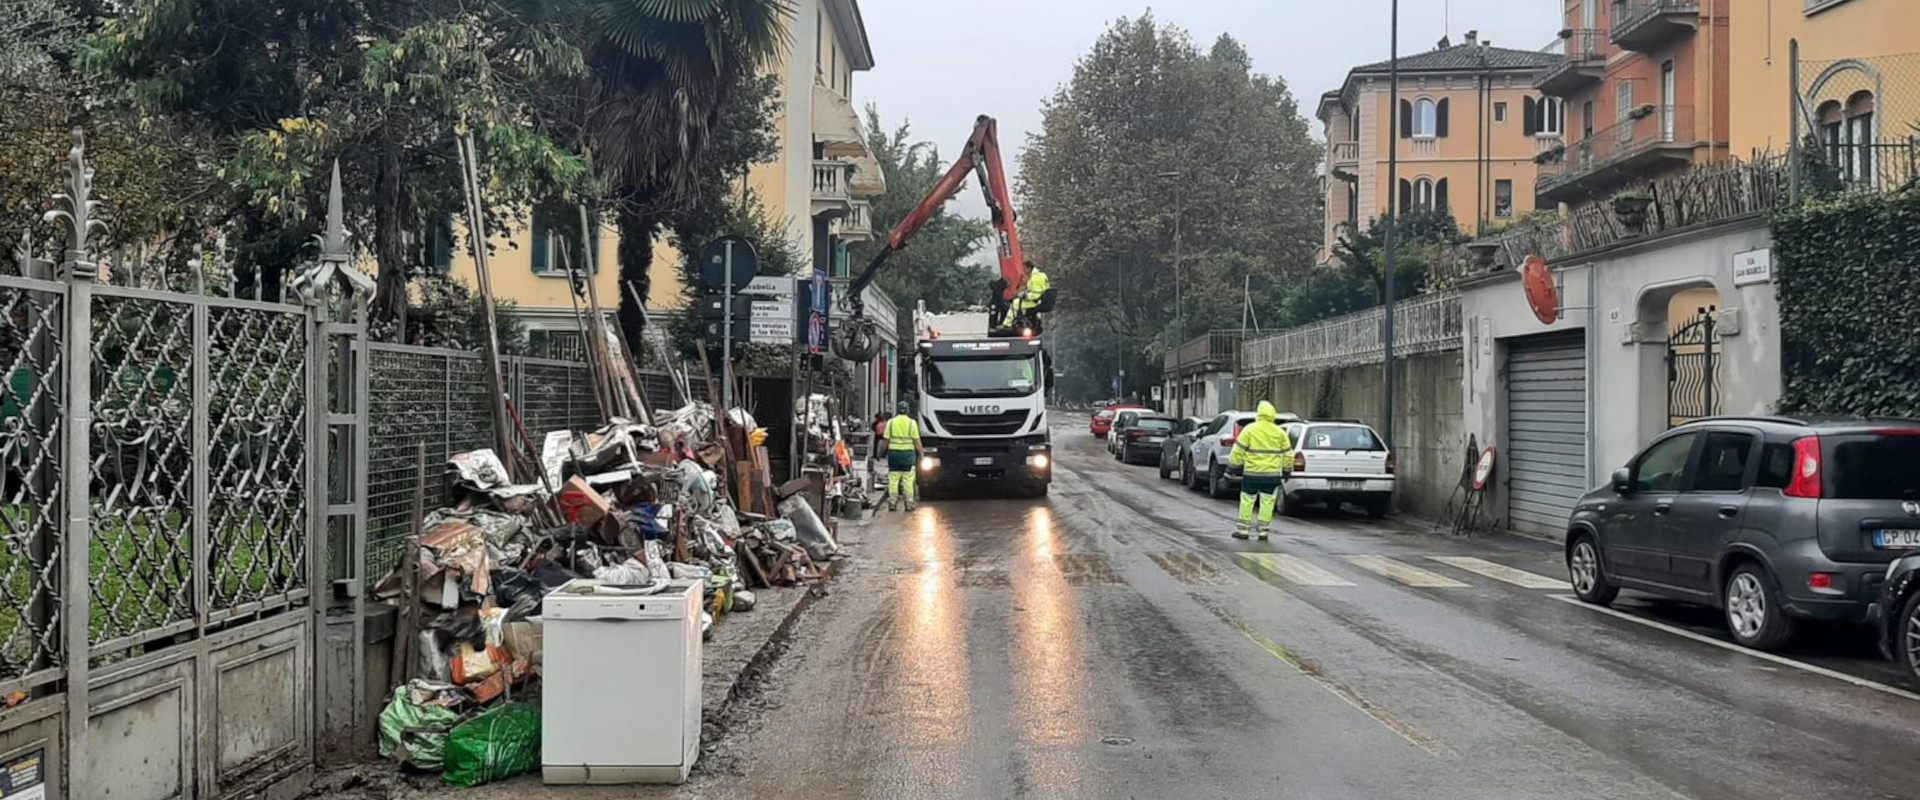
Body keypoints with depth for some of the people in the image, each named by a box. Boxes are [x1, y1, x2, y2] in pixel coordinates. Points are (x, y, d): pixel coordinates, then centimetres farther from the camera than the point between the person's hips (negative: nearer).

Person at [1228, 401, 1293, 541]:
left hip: (1252, 472, -2)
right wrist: (1286, 468, 22)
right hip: (1272, 474, 2)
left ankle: (1243, 529, 10)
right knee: (1267, 502, 7)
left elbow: (1238, 450, -5)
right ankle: (1263, 530, 7)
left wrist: (1234, 461, 8)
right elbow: (1287, 453, 10)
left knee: (1247, 500, 7)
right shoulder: (1280, 432, 4)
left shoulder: (1249, 430, -5)